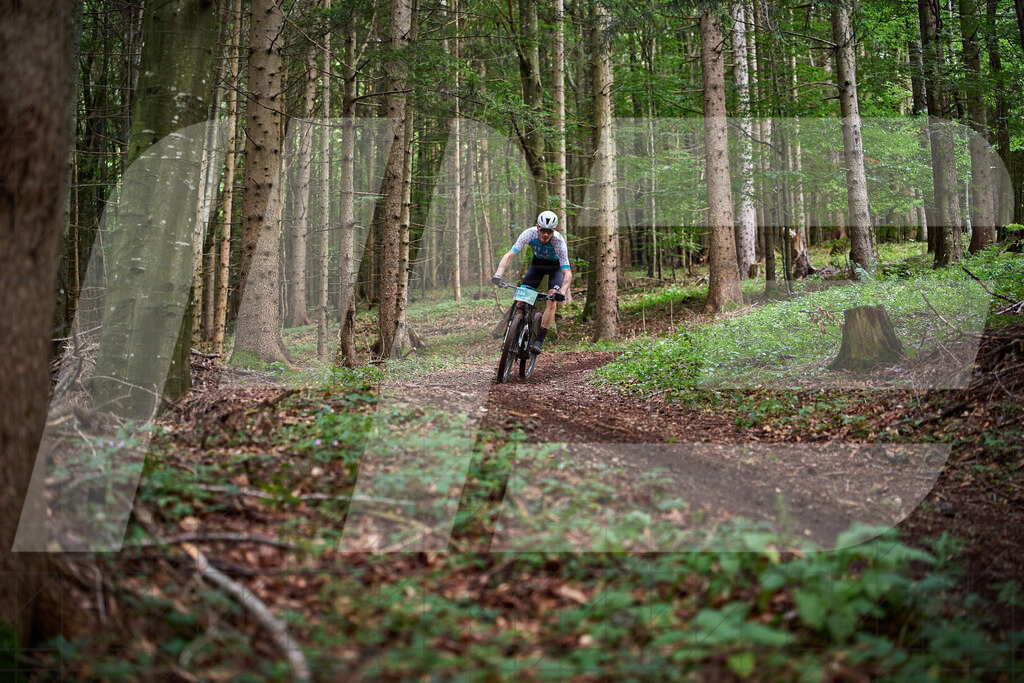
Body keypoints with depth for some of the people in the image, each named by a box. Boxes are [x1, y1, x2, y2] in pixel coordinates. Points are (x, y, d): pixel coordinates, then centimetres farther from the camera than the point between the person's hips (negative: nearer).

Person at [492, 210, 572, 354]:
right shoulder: (530, 233, -30)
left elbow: (567, 273, -37)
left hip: (556, 266, -3)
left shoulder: (558, 241, -35)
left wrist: (562, 292, -55)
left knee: (552, 302, -22)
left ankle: (539, 341, -19)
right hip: (538, 262, 3)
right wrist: (498, 274, -49)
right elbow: (509, 255, -33)